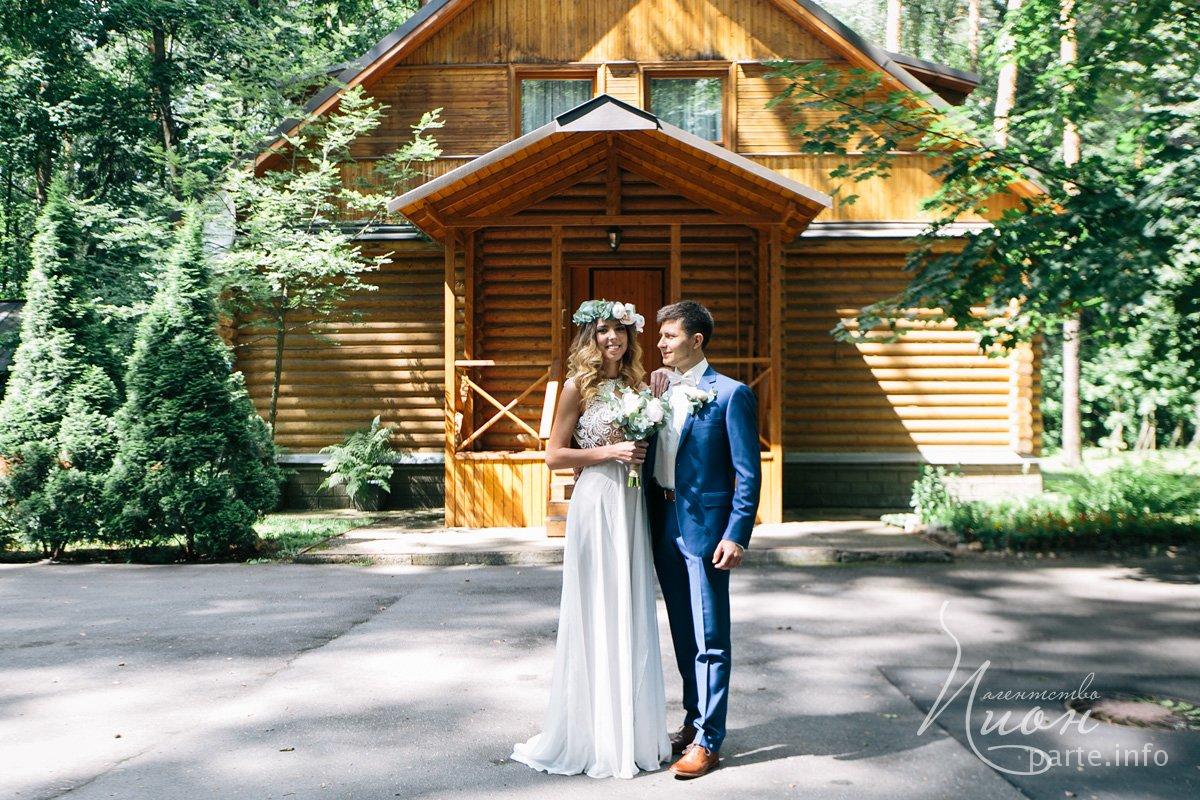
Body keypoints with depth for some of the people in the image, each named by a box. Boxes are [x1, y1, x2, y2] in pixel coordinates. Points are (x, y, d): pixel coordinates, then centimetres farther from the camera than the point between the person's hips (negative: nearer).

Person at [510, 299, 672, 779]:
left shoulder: (634, 383, 13)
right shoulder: (579, 385, -5)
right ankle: (594, 735, 13)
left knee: (631, 615, 11)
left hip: (632, 505, 6)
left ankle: (632, 731, 22)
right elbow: (554, 455, -8)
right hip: (596, 503, -6)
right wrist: (610, 453, -14)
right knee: (596, 618, 0)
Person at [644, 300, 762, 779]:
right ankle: (694, 721, 31)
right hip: (664, 526, 7)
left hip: (705, 528, -7)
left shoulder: (730, 394, -8)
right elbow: (647, 454, 10)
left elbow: (748, 473, -12)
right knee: (683, 635, 17)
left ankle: (708, 741, 9)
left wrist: (736, 536, -17)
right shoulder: (658, 391, 11)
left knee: (709, 639, 1)